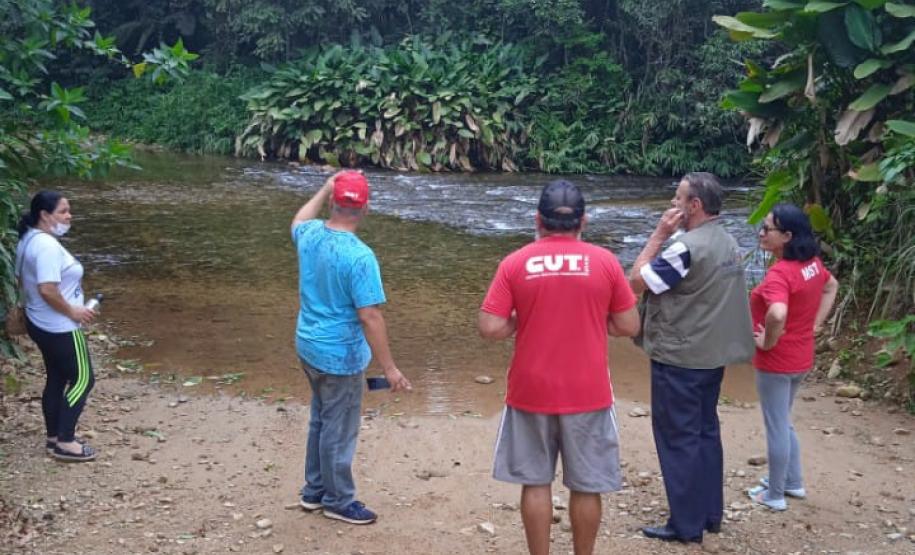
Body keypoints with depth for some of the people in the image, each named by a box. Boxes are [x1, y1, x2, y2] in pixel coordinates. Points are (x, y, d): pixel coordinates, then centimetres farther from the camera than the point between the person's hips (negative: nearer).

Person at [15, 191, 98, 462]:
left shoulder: (29, 240, 7)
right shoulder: (48, 246, -25)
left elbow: (22, 279, 17)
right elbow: (48, 290, -32)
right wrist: (73, 311, -18)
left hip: (39, 322, 10)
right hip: (59, 327, -10)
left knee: (56, 378, 19)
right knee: (82, 379, 0)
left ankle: (54, 436, 28)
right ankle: (65, 443, 5)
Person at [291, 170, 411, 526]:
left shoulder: (309, 235, -4)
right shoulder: (359, 256, -26)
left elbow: (299, 220, 24)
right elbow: (369, 317, -25)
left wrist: (325, 189, 26)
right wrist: (389, 368, -18)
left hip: (309, 346, 8)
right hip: (340, 356, -8)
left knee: (321, 421, 24)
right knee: (339, 431, 8)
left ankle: (315, 490, 37)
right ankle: (338, 501, 24)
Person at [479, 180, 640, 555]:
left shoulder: (515, 263, -6)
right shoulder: (604, 261, -5)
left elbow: (490, 328, -9)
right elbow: (629, 326, 0)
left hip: (531, 393, 0)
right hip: (588, 394, 0)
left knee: (536, 483, 12)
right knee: (586, 486, 12)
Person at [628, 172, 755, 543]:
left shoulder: (687, 248, -22)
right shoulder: (728, 244, 7)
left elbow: (636, 282, -15)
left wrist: (659, 235, -12)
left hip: (679, 360, -9)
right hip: (712, 355, 9)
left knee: (678, 439, 1)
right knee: (705, 432, 17)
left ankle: (686, 524, 9)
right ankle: (710, 513, 26)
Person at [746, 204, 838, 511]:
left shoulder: (779, 273, -27)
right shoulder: (813, 263, 0)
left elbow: (778, 314, -44)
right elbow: (831, 286, 21)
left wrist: (767, 343, -25)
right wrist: (815, 324, 16)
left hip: (776, 361, -8)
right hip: (801, 357, 9)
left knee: (776, 428, 7)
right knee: (782, 423, 25)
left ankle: (774, 495, 21)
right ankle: (793, 483, 37)